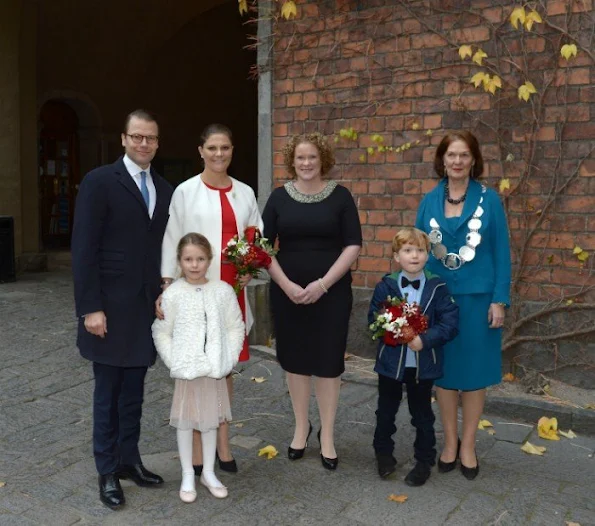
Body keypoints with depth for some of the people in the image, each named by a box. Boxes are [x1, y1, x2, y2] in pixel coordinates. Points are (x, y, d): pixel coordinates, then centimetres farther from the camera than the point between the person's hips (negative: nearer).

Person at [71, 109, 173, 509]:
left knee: (134, 390, 14)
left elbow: (167, 249, 11)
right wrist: (90, 308, -15)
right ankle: (108, 471, 21)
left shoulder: (165, 190, 9)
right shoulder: (99, 182, -7)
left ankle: (129, 459, 28)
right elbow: (84, 249, -11)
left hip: (148, 307, 5)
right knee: (108, 390, 7)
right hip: (111, 307, -5)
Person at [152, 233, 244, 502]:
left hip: (214, 369, 2)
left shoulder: (223, 291, -3)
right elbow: (161, 332, -3)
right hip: (186, 370, -2)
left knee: (210, 420, 14)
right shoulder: (173, 293, -8)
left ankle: (208, 473, 29)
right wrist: (173, 362, -10)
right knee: (185, 422, 10)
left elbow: (236, 327, 3)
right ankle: (187, 476, 24)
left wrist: (229, 358, -5)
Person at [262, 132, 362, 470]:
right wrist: (286, 285, -11)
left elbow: (353, 245, -4)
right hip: (288, 293, 2)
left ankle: (327, 434, 19)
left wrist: (322, 284, -14)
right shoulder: (279, 197, 4)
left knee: (328, 362, 4)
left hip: (332, 292, -1)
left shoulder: (340, 196, 0)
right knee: (296, 360, 10)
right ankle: (301, 426, 29)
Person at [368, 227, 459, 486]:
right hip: (391, 361, 1)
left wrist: (425, 339, -22)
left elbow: (450, 322, -11)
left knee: (422, 415, 13)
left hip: (423, 364, -1)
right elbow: (374, 320, -4)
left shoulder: (437, 288, -6)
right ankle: (383, 452, 37)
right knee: (386, 411, 16)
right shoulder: (385, 286, -4)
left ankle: (425, 461, 29)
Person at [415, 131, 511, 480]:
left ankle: (468, 445, 22)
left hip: (477, 297, -2)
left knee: (474, 372, 7)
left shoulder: (489, 199, -2)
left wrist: (499, 299, -9)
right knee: (443, 371, 10)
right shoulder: (430, 201, 4)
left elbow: (501, 252, -2)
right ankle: (450, 441, 26)